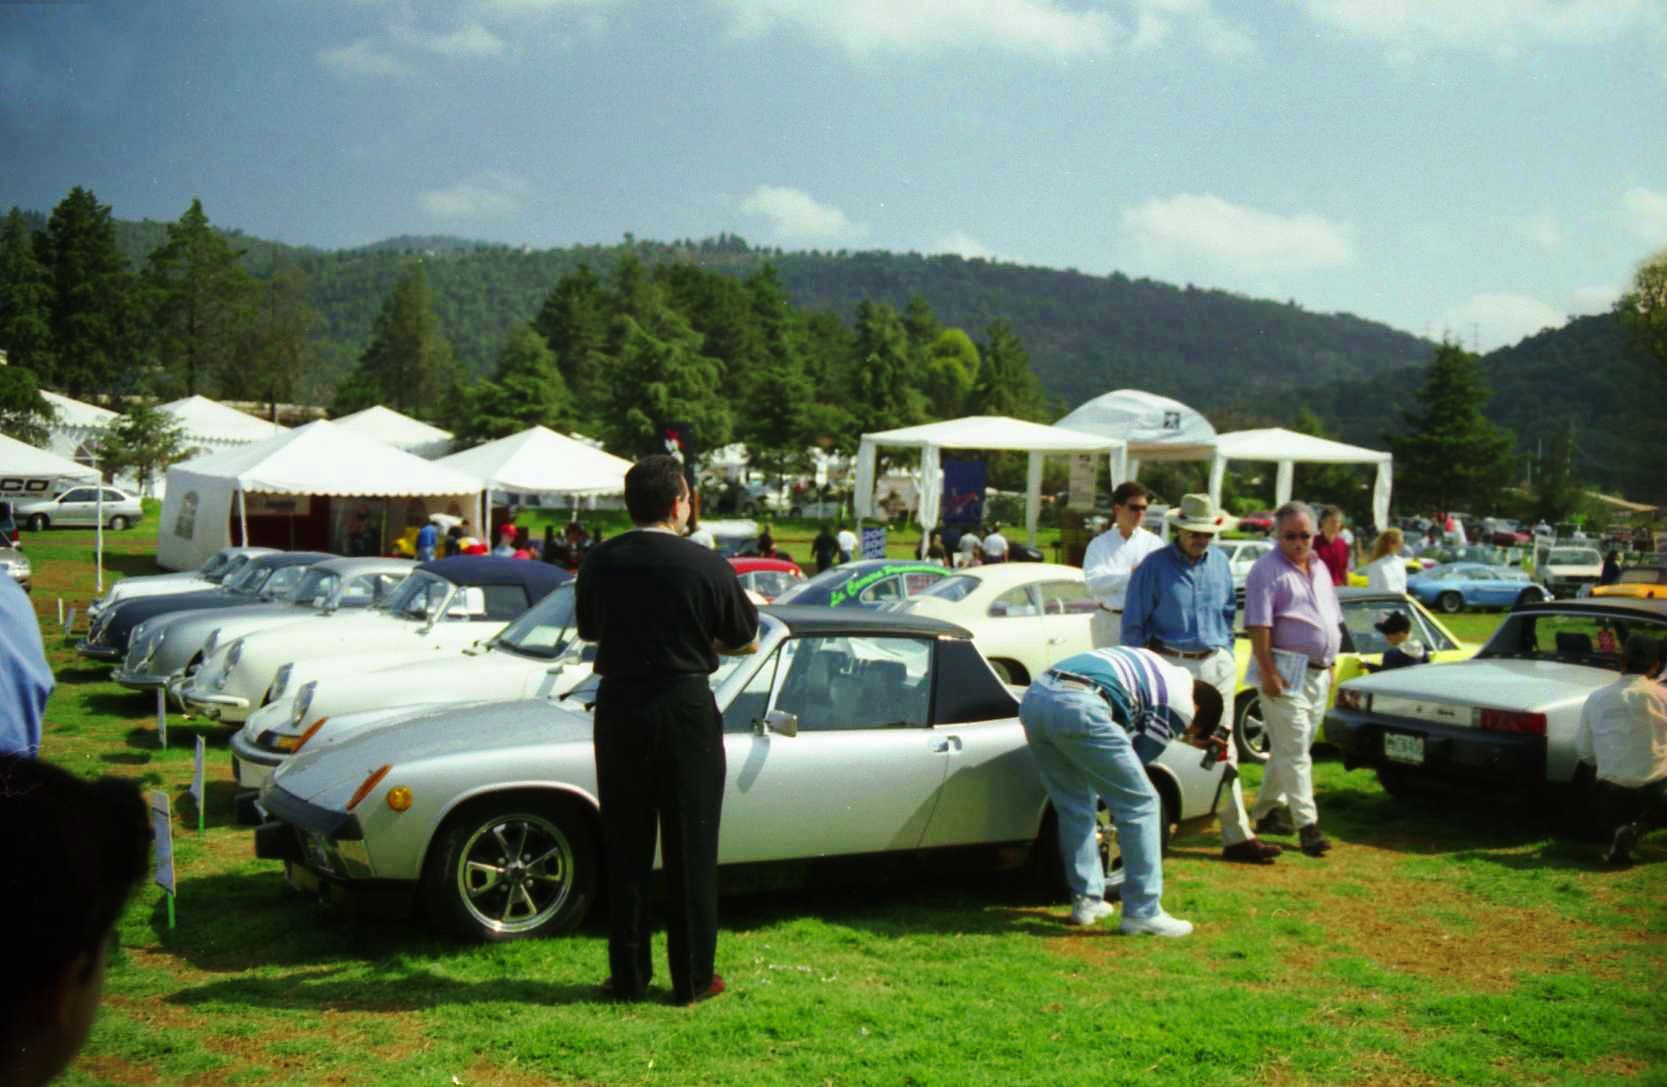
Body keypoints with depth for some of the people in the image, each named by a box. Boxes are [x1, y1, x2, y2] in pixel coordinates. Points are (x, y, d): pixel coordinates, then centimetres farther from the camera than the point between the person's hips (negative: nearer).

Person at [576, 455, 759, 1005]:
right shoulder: (707, 565, -12)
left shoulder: (599, 562, -3)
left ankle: (628, 975, 17)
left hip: (619, 708, 3)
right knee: (690, 849, 7)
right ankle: (692, 977, 14)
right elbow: (742, 635, 2)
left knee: (625, 847, 12)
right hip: (686, 710, -3)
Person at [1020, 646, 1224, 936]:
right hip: (1077, 707, -8)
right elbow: (1140, 755, 15)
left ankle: (1085, 902, 28)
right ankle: (1142, 912, 9)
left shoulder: (1150, 667, 35)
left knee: (1073, 806, 22)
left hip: (1034, 695, 8)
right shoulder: (1181, 702, 12)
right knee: (1141, 803, 6)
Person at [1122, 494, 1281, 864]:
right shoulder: (1154, 566, -6)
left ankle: (1237, 836, 5)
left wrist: (1227, 657, 12)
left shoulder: (1219, 563, 9)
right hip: (1171, 665, -4)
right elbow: (1134, 625, -3)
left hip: (1214, 665, 4)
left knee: (1223, 750, 4)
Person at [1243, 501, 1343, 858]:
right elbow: (1259, 626, -16)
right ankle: (1307, 823, -9)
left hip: (1317, 673, 8)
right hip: (1286, 672, -8)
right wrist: (1268, 671, -21)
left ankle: (1266, 810, 25)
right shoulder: (1268, 570, -9)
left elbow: (1331, 620, 23)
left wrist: (1329, 666, 19)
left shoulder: (1320, 568, 16)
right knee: (1294, 750, -8)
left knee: (1289, 748, 14)